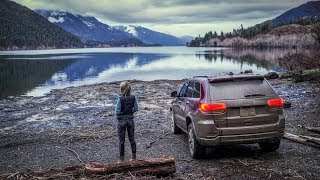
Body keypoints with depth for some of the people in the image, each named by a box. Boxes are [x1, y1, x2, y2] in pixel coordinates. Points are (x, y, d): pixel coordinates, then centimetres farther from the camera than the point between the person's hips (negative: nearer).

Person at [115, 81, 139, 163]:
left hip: (122, 120, -4)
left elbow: (117, 111, -14)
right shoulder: (133, 97, -5)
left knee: (121, 140, 6)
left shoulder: (120, 98, -17)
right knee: (132, 138, 14)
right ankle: (134, 157, 22)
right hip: (130, 119, 4)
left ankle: (121, 159, 13)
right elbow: (136, 109, 1)